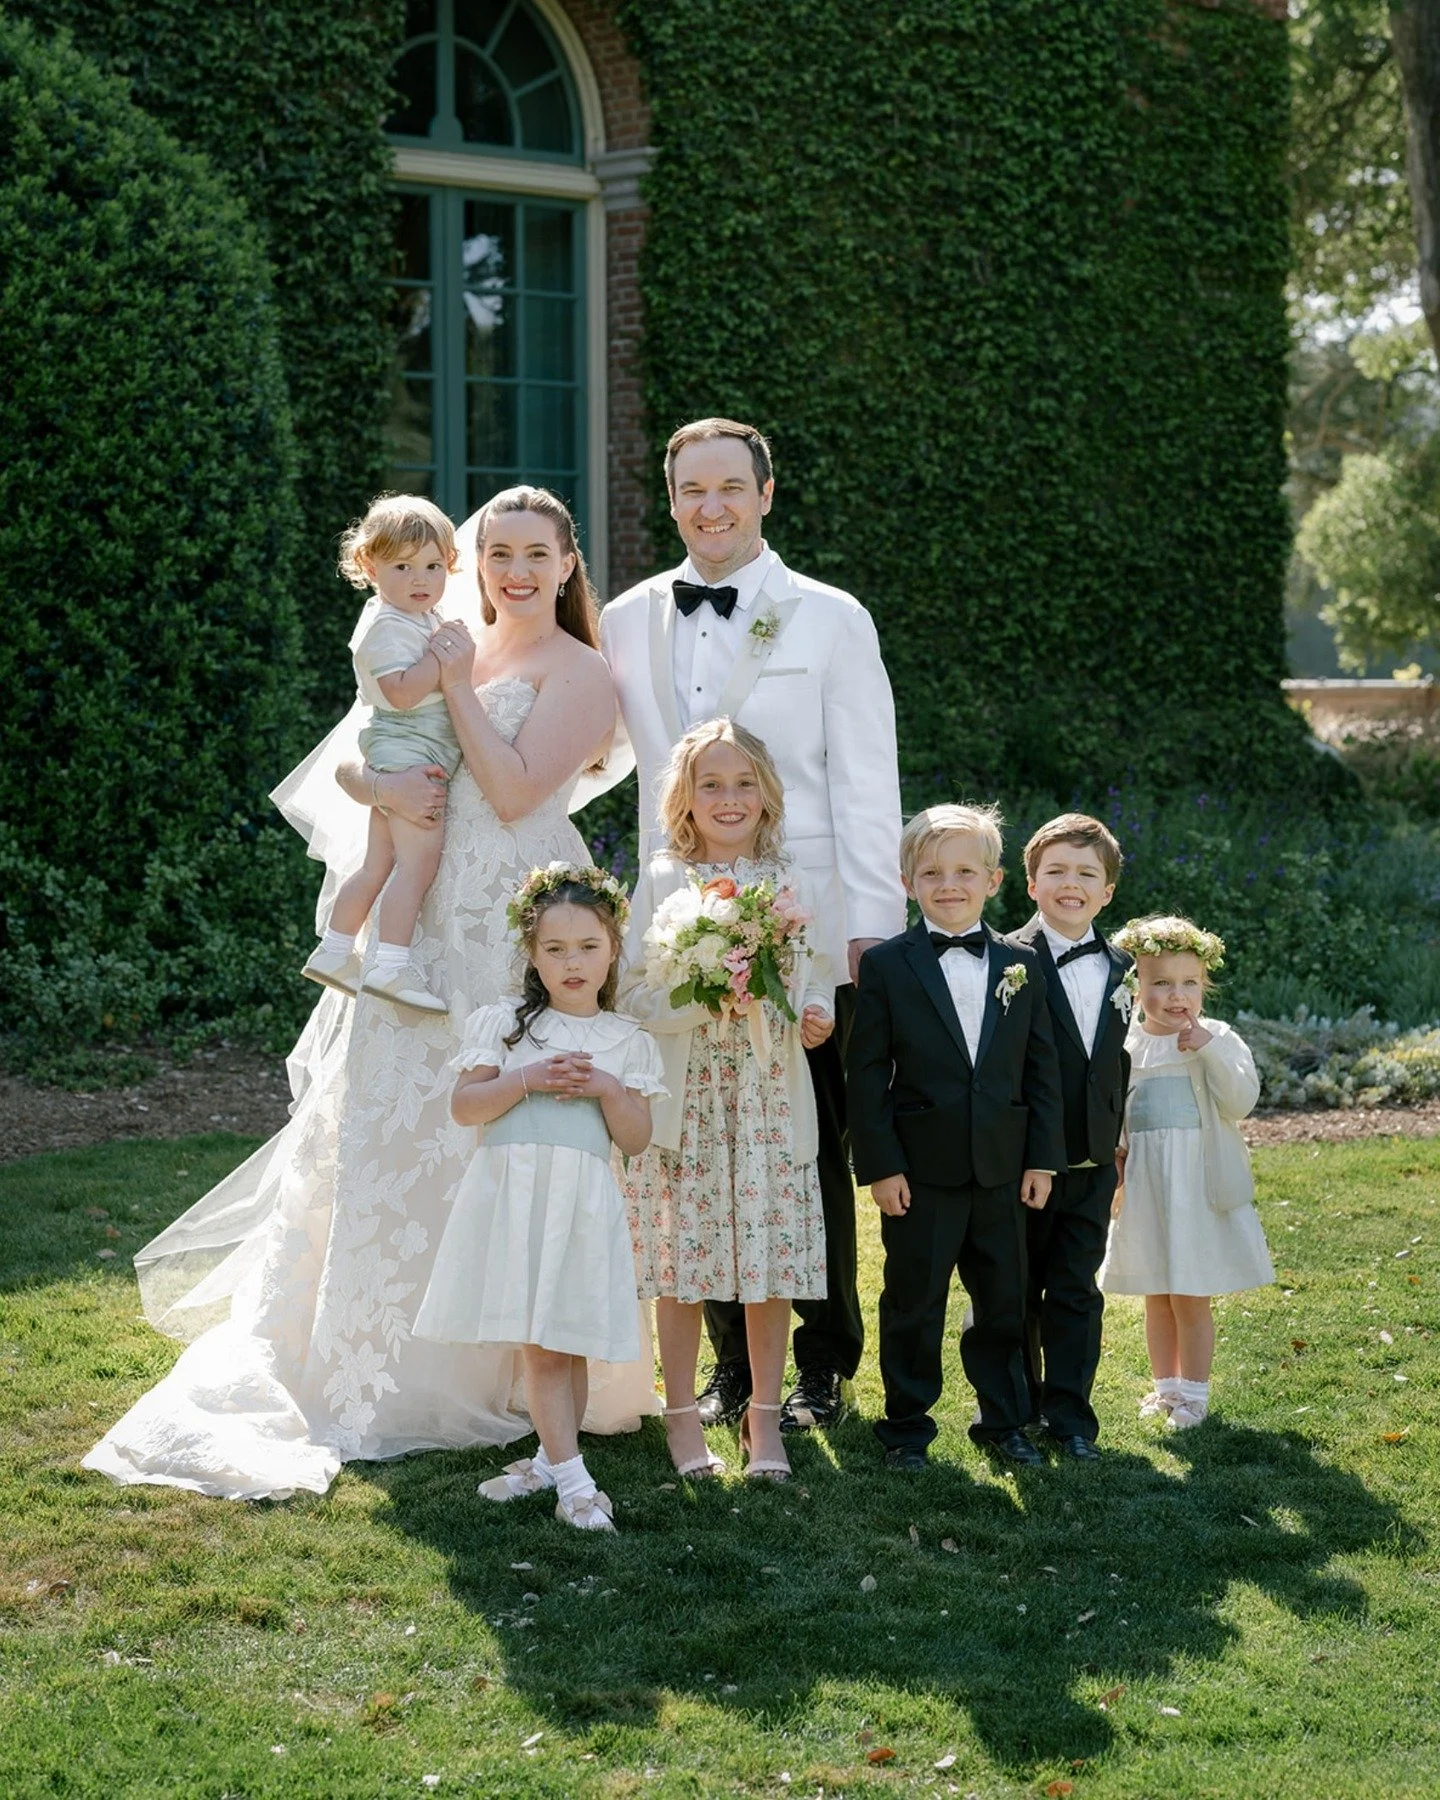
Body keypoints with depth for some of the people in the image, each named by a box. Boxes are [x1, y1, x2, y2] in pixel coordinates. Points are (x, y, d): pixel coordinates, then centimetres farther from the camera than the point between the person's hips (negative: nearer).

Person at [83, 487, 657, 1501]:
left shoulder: (577, 673, -4)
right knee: (385, 1131, 8)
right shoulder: (451, 652, 15)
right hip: (428, 920, 7)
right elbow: (347, 758, 11)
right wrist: (379, 785, -11)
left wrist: (460, 689, -11)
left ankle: (514, 1369, 5)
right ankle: (377, 1362, 19)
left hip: (515, 927, -6)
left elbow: (514, 794, -15)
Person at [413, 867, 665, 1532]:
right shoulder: (504, 1024, 7)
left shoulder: (626, 1042, 10)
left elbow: (636, 1140, 6)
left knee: (567, 1341, 2)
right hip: (510, 1195, -1)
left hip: (582, 1199, 1)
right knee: (539, 1342, -3)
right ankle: (569, 1476, -1)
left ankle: (552, 1459, 18)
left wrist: (609, 1090, -10)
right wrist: (524, 1082, -13)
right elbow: (464, 1106, -1)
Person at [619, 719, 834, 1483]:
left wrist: (817, 1013, -8)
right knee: (682, 1259, 2)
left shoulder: (788, 882, 7)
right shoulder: (662, 882, 0)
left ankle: (764, 1414, 15)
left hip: (771, 1100, 2)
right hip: (686, 1098, -2)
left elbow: (816, 976, 14)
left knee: (773, 1258, 3)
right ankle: (682, 1413, 15)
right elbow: (635, 993, -5)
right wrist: (703, 999, -21)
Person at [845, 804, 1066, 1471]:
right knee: (914, 1304, 6)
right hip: (919, 1171, -3)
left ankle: (1004, 1421, 25)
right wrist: (879, 1165, -11)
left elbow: (1041, 1067, 7)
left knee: (1003, 1303, 11)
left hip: (1002, 1170, 3)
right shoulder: (886, 966, -4)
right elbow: (866, 1072, -5)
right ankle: (907, 1426, 18)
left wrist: (1042, 1158, 2)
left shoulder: (1021, 965, 6)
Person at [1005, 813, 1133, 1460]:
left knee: (1076, 1291, 6)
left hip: (1091, 1163, 4)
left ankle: (1069, 1417, 13)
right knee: (1017, 1291, 8)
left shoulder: (1116, 967, 8)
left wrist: (1114, 1141, 12)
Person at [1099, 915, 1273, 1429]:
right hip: (1143, 1188, 3)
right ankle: (1166, 1385, 27)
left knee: (1192, 1299, -1)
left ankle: (1194, 1391, 11)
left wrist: (1209, 1050, -24)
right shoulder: (1124, 1045, 3)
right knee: (1156, 1298, 14)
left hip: (1198, 1187, -3)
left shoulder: (1217, 1040, -4)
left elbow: (1241, 1101, -16)